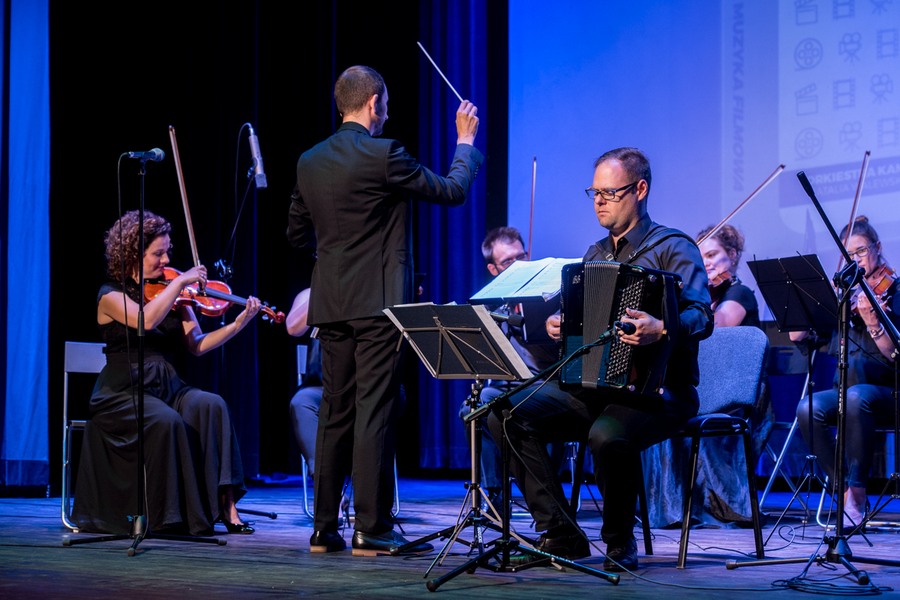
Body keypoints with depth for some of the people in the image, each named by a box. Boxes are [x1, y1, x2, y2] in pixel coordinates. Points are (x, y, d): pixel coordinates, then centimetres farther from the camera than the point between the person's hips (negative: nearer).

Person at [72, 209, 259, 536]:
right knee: (166, 421, -33)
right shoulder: (111, 295, -3)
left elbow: (196, 345, 2)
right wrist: (180, 282, -19)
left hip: (167, 388, 5)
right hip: (123, 395, -5)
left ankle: (225, 503, -26)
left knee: (210, 406, -24)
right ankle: (166, 516, -21)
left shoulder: (169, 293, 12)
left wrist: (238, 323, -10)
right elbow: (146, 320, -25)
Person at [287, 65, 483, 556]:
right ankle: (372, 529, -5)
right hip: (377, 303, -6)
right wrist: (466, 142, 11)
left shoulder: (310, 162, 8)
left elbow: (297, 234, 16)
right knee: (374, 412, -5)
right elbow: (451, 191, -4)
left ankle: (325, 528, 12)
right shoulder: (382, 155, -12)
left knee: (335, 414, 10)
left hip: (331, 305, 6)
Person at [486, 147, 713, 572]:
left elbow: (701, 317, -19)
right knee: (508, 414, -14)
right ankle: (561, 535, -10)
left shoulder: (673, 248, -4)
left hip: (656, 390, -7)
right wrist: (557, 325, 1)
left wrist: (661, 329, -40)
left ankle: (621, 544, -12)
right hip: (590, 386, 7)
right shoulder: (596, 254, 19)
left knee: (608, 435, -38)